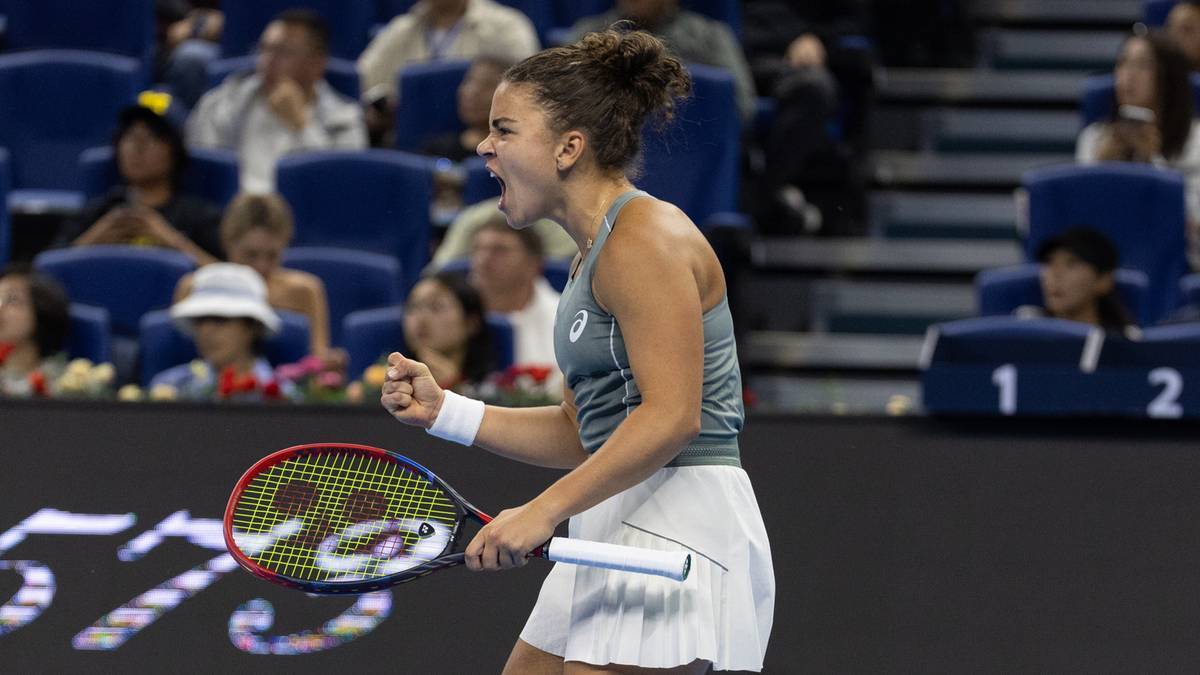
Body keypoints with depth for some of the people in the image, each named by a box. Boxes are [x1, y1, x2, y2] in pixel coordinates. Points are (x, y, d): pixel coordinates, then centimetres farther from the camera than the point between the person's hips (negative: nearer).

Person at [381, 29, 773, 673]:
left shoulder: (645, 237, -12)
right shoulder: (593, 253, 19)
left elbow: (671, 417, -21)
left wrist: (544, 510, -23)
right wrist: (441, 410, 10)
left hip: (677, 527, -10)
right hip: (617, 528, 10)